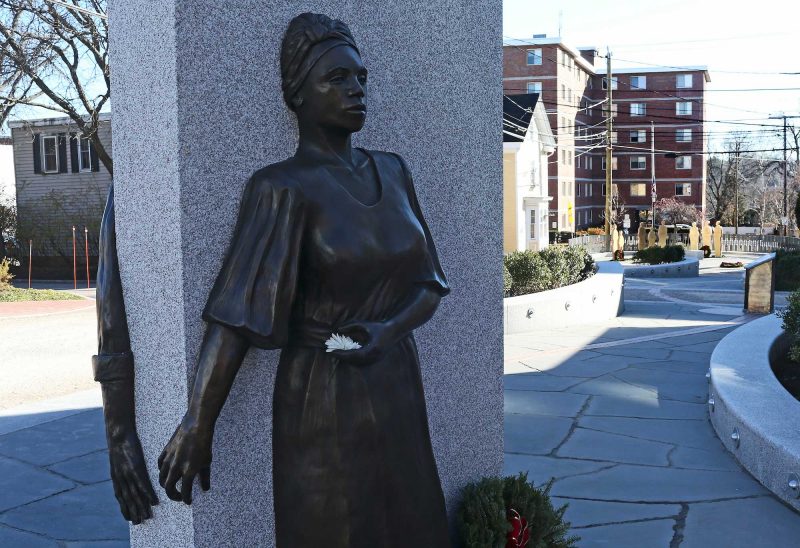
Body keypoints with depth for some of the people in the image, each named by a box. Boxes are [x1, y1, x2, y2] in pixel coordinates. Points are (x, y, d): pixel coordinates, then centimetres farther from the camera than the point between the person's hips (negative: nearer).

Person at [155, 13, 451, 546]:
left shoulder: (392, 170, 5)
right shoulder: (283, 187, -13)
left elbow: (430, 284, 5)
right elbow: (236, 312, -18)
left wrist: (390, 330, -14)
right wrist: (198, 423, -24)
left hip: (399, 388, 6)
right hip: (324, 398, -6)